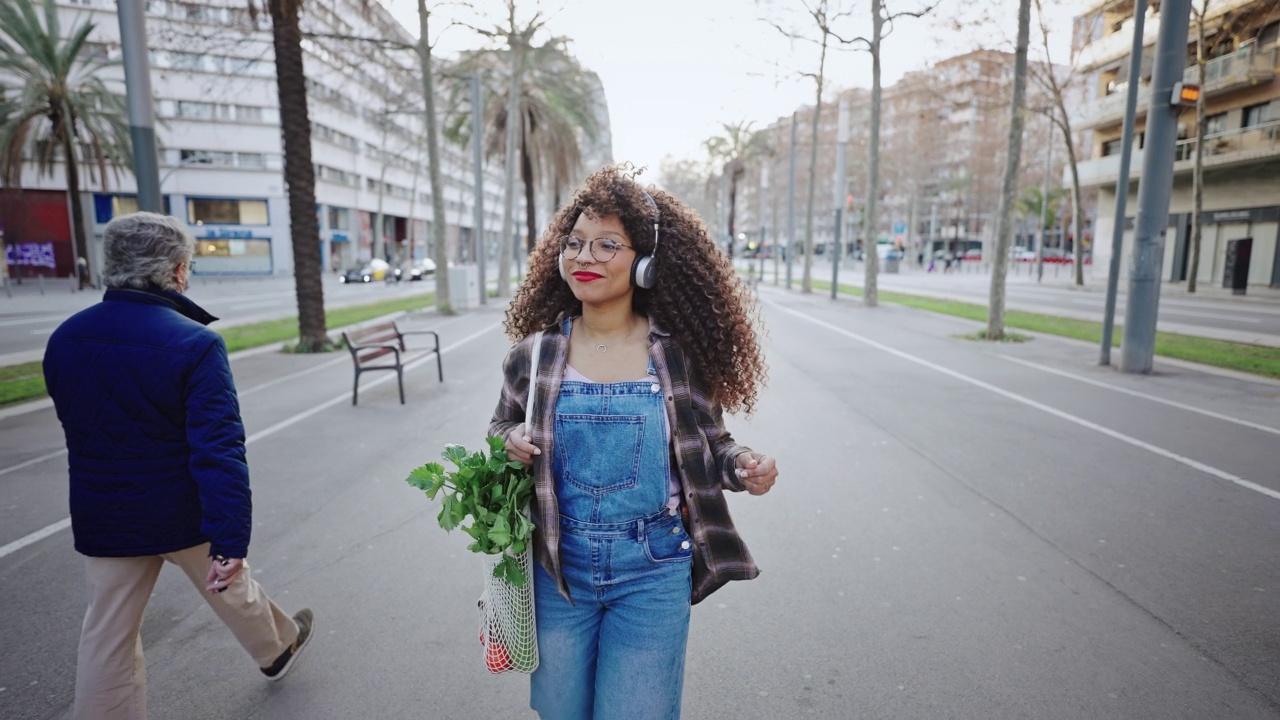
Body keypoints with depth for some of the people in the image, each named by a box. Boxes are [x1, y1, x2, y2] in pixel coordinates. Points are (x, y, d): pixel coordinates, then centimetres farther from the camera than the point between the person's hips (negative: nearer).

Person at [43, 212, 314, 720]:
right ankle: (278, 649, 48)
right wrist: (230, 541, -26)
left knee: (108, 634, 14)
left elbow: (79, 427, 12)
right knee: (230, 588, 21)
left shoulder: (64, 338, -3)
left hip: (102, 520, 4)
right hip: (184, 516, -3)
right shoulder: (195, 344, -23)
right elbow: (219, 450, -27)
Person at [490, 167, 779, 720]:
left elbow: (708, 445, 2)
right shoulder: (533, 354, -5)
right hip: (559, 568, 2)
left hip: (652, 573, -2)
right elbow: (501, 429, 10)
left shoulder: (679, 355, -9)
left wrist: (742, 465, -18)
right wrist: (510, 443, -13)